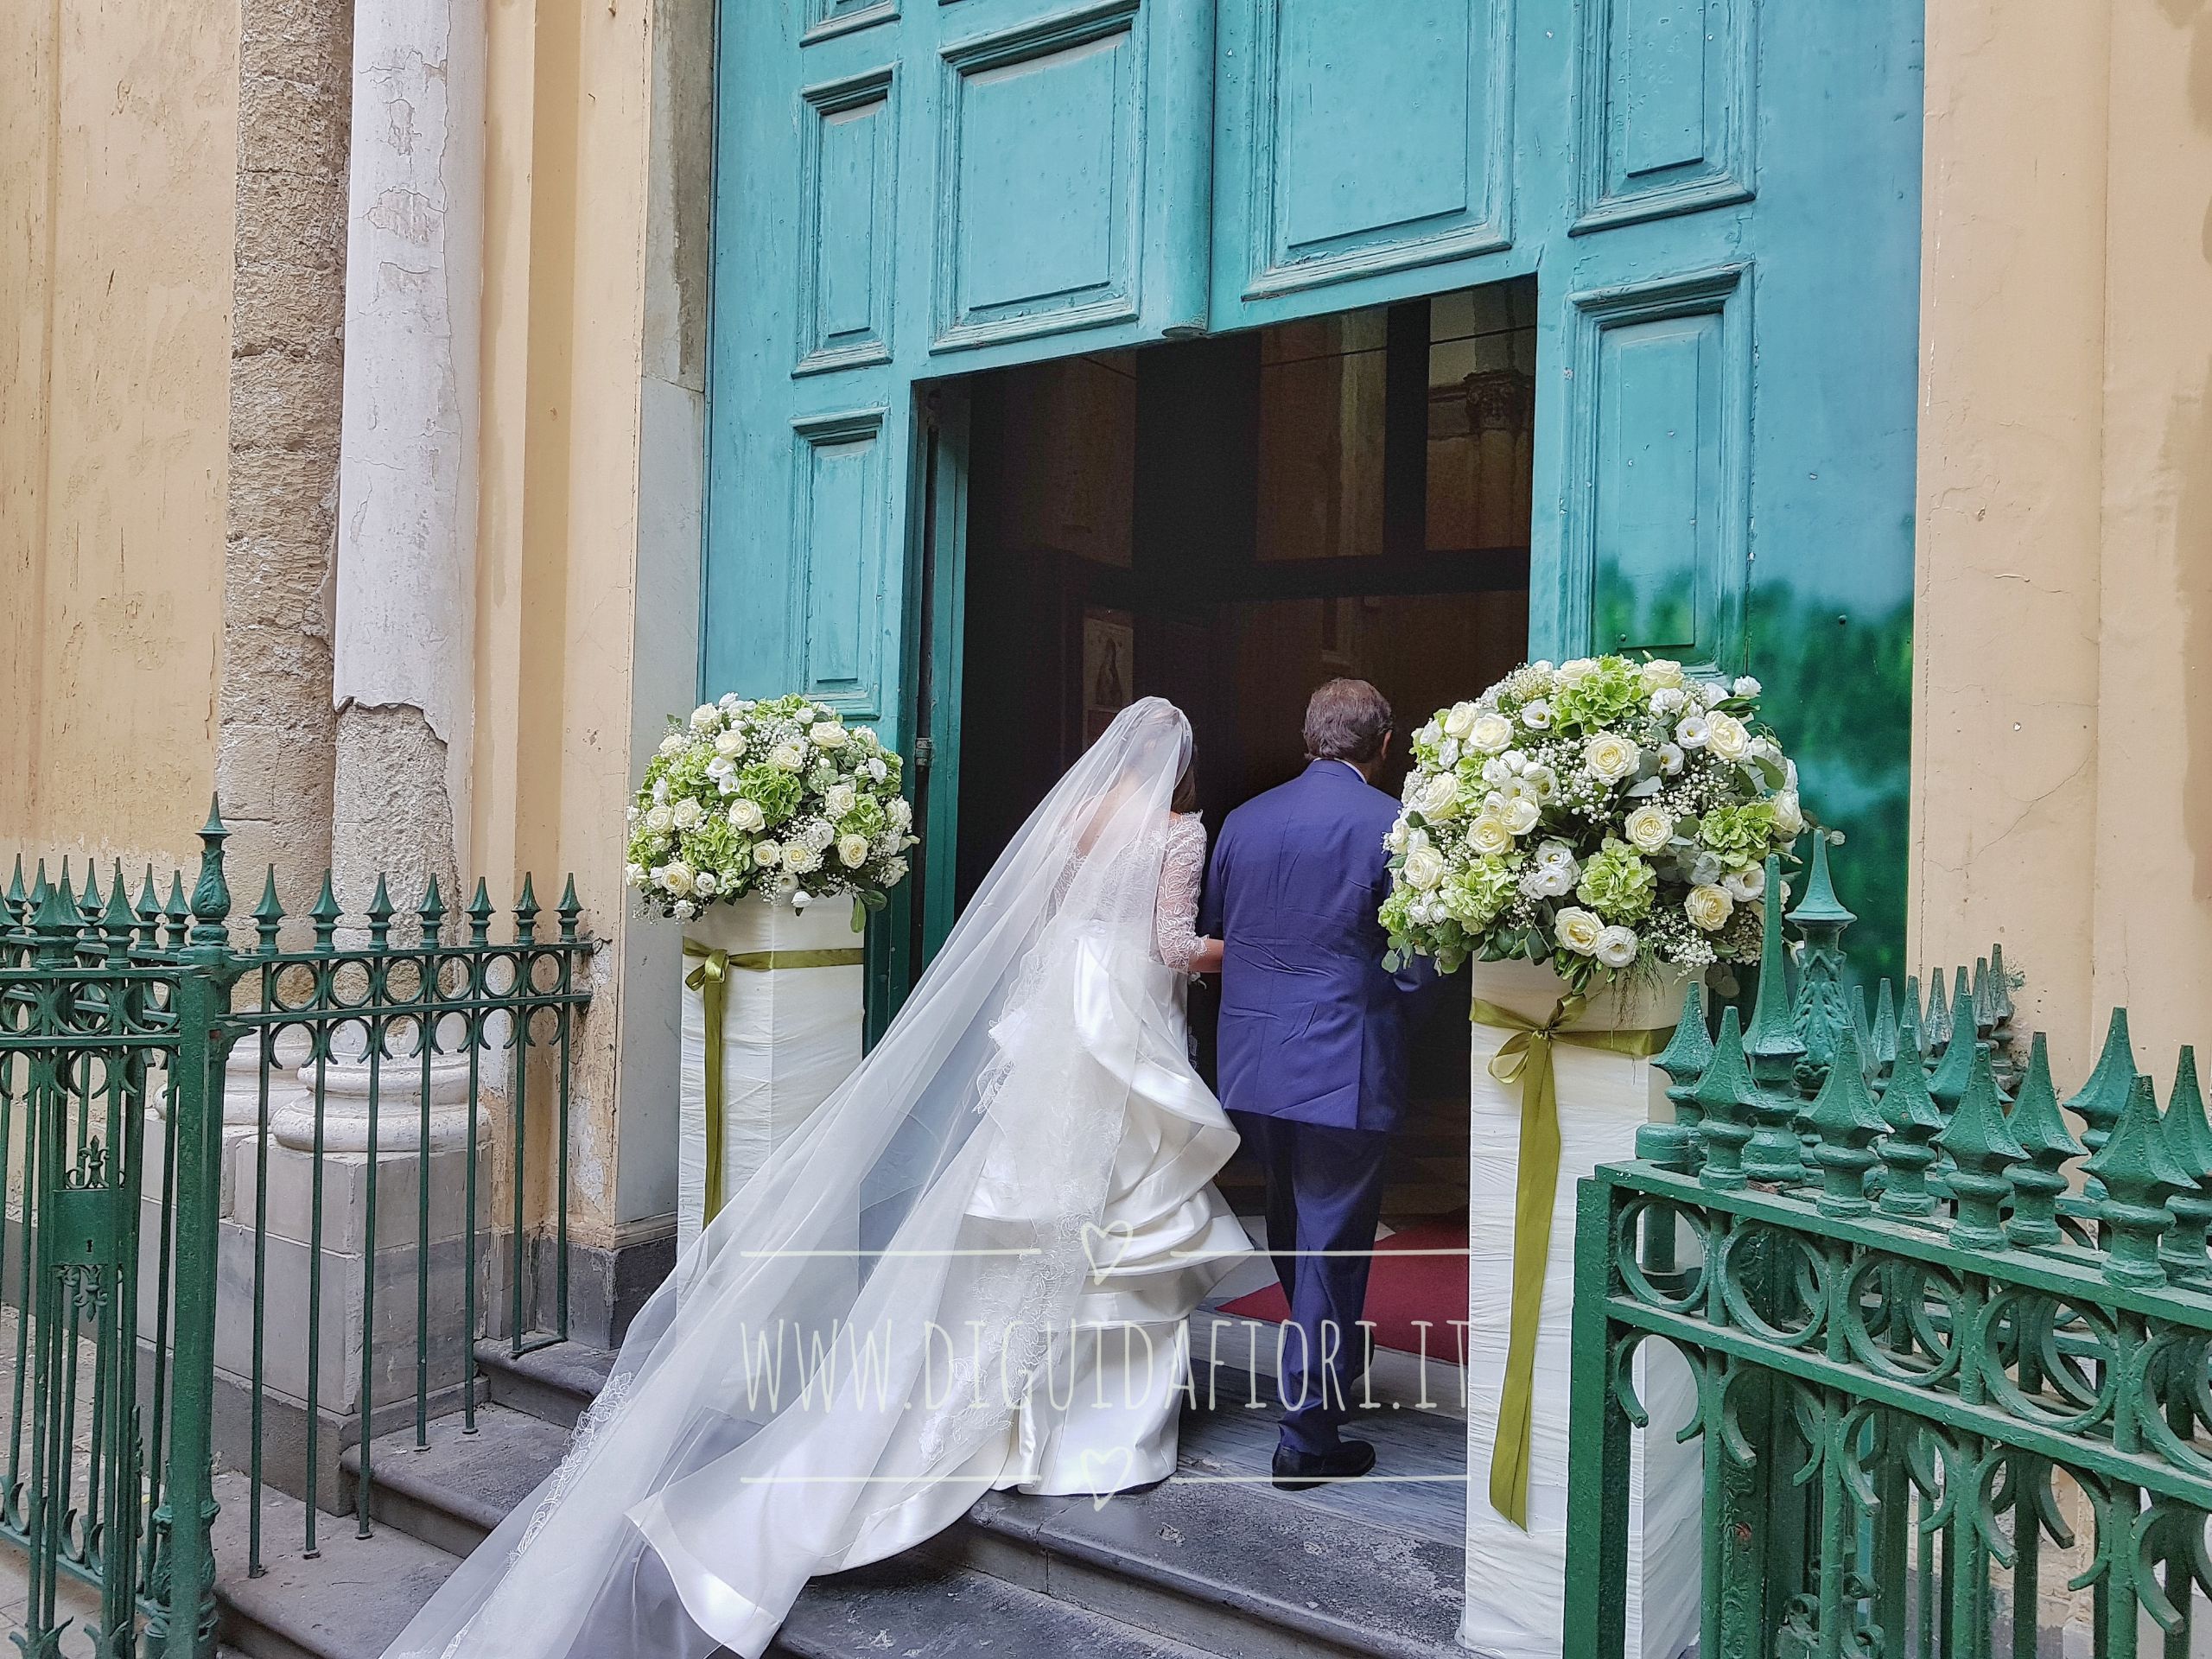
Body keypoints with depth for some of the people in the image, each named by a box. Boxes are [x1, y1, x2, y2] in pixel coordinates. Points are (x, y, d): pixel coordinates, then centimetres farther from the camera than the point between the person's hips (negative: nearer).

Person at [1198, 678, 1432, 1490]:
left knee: (1291, 1232, 24)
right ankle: (1308, 1437, 12)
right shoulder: (1392, 826, -11)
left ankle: (1321, 1368, 46)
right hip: (1343, 1071, -6)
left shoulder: (1243, 820, 4)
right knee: (1332, 1247, 5)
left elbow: (1211, 935, 12)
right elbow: (1413, 965, -10)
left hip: (1249, 1066, 6)